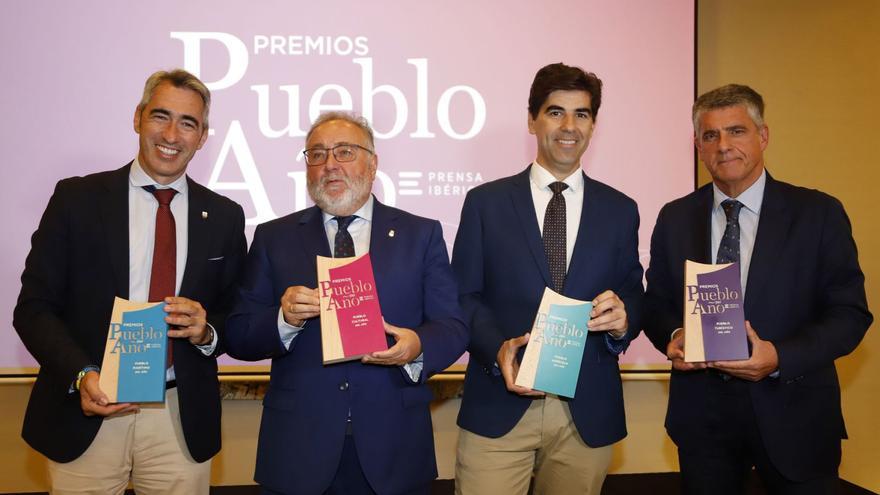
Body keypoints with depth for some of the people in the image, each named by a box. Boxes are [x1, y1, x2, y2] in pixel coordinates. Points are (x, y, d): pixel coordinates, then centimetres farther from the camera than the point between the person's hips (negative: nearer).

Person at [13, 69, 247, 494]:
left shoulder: (224, 216, 5)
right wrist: (81, 375, -16)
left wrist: (207, 331, -12)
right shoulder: (76, 199, 0)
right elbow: (33, 307, -1)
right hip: (87, 415, -1)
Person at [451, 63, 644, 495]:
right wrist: (498, 348, -15)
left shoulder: (620, 210, 9)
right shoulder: (485, 203, 4)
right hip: (499, 406, -2)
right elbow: (464, 295, 2)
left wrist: (622, 319, -13)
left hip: (588, 411, 2)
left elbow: (633, 296, 10)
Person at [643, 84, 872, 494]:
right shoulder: (675, 219, 4)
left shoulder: (819, 213, -4)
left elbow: (849, 313, -6)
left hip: (794, 417, -2)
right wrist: (672, 336, -13)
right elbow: (656, 303, 10)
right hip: (702, 414, 2)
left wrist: (779, 357, -21)